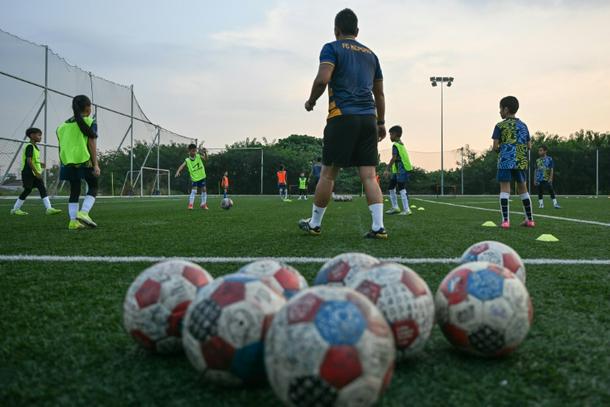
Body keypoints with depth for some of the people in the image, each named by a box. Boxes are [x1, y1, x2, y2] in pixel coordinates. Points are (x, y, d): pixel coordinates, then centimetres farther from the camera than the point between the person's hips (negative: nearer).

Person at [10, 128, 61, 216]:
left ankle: (49, 208, -9)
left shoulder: (35, 147, 16)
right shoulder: (29, 146, -13)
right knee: (27, 190, -2)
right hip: (28, 173, -9)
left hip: (35, 173, 9)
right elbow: (29, 161, -22)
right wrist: (36, 172, -22)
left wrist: (40, 164, 8)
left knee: (42, 189, -2)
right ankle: (15, 209, 11)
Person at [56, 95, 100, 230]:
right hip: (85, 161, -5)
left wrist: (62, 165, 21)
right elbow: (92, 145, -9)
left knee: (74, 191, 11)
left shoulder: (63, 125, 15)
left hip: (68, 161, 5)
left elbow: (61, 147, 15)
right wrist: (96, 164, -10)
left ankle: (73, 221, 4)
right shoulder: (90, 122, -1)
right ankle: (83, 213, -13)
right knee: (93, 188, 8)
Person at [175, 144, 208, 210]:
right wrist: (178, 172, -39)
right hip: (194, 178, -3)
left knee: (204, 190, 7)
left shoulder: (198, 156, -5)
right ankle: (190, 204, -12)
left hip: (201, 177, 3)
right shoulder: (187, 160, -9)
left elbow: (206, 159, -18)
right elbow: (182, 166, -21)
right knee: (193, 190, -14)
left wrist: (205, 153, -37)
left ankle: (203, 204, 20)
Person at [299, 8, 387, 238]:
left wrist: (311, 102, 2)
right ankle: (378, 227, -7)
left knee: (328, 173, 4)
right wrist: (381, 122, 24)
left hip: (342, 116, -5)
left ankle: (314, 224, 15)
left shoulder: (332, 48, 3)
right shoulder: (370, 54, 20)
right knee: (369, 175, 2)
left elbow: (322, 79, -14)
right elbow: (379, 93, 20)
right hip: (369, 118, 5)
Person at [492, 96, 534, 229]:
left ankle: (505, 220, -12)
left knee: (504, 189, -4)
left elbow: (495, 147, -6)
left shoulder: (500, 126, -2)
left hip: (505, 161, -4)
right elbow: (529, 146, 11)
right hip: (521, 162, 4)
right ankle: (529, 219, 19)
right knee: (522, 188, 14)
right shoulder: (523, 125, 12)